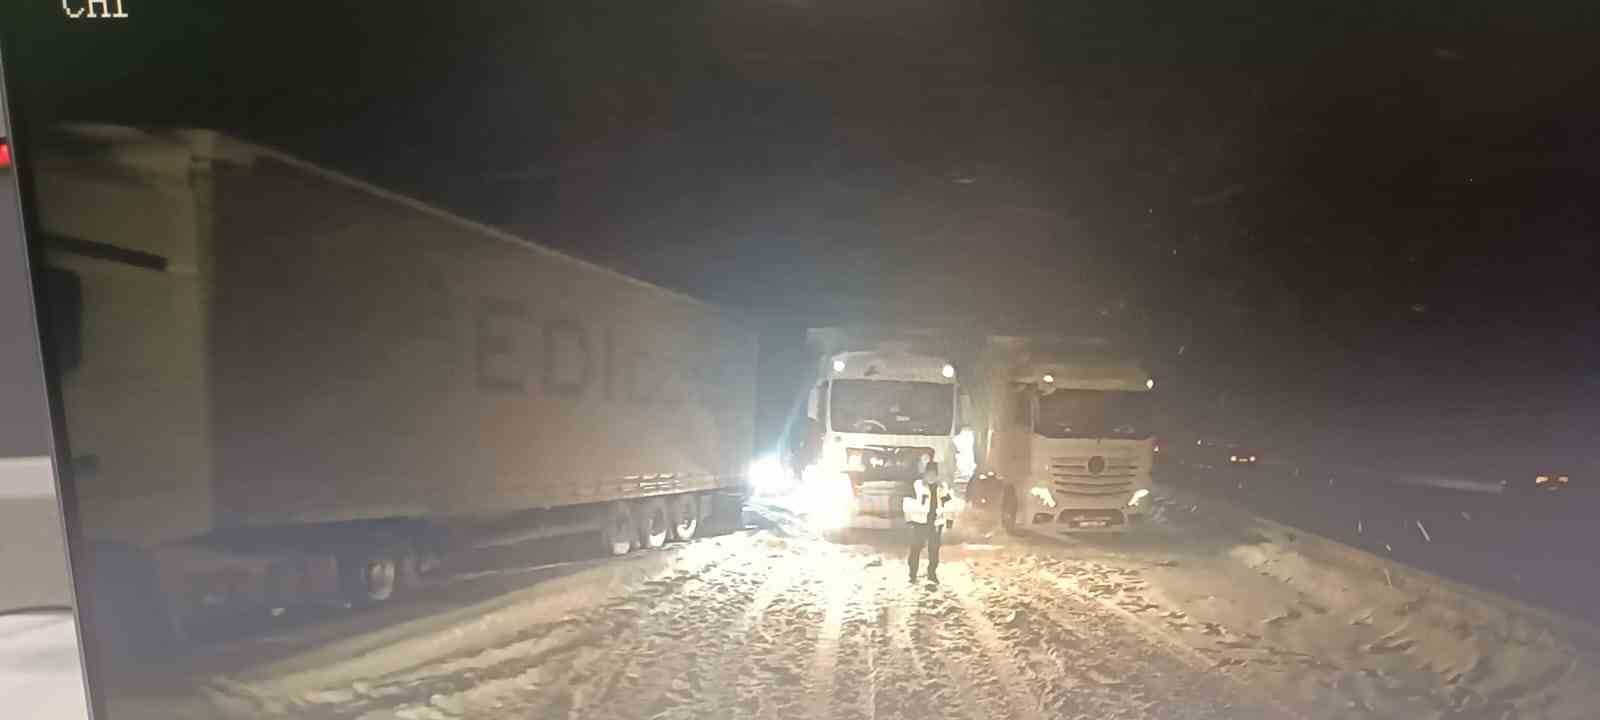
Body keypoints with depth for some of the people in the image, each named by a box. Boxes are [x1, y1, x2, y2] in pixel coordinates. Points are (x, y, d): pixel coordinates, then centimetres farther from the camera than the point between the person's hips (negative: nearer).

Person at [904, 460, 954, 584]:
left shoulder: (941, 487, 6)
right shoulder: (917, 485, -6)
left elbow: (948, 505, 12)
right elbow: (908, 504, -5)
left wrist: (948, 522, 7)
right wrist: (910, 520, -7)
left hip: (935, 523, 3)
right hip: (920, 523, -3)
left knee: (934, 549, 10)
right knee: (916, 548, 0)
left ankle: (932, 573, 24)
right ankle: (913, 574, 10)